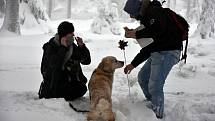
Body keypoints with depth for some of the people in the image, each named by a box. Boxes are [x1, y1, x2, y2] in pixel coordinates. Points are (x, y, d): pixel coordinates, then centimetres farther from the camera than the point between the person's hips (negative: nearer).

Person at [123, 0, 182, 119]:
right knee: (142, 77, 20)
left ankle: (158, 115, 1)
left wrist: (136, 34, -19)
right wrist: (133, 64, 23)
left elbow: (158, 30, -31)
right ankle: (152, 105, 32)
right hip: (157, 53, 11)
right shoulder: (146, 19, 19)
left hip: (167, 53, -11)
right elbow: (148, 48, 22)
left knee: (155, 86, -12)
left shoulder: (155, 11, -9)